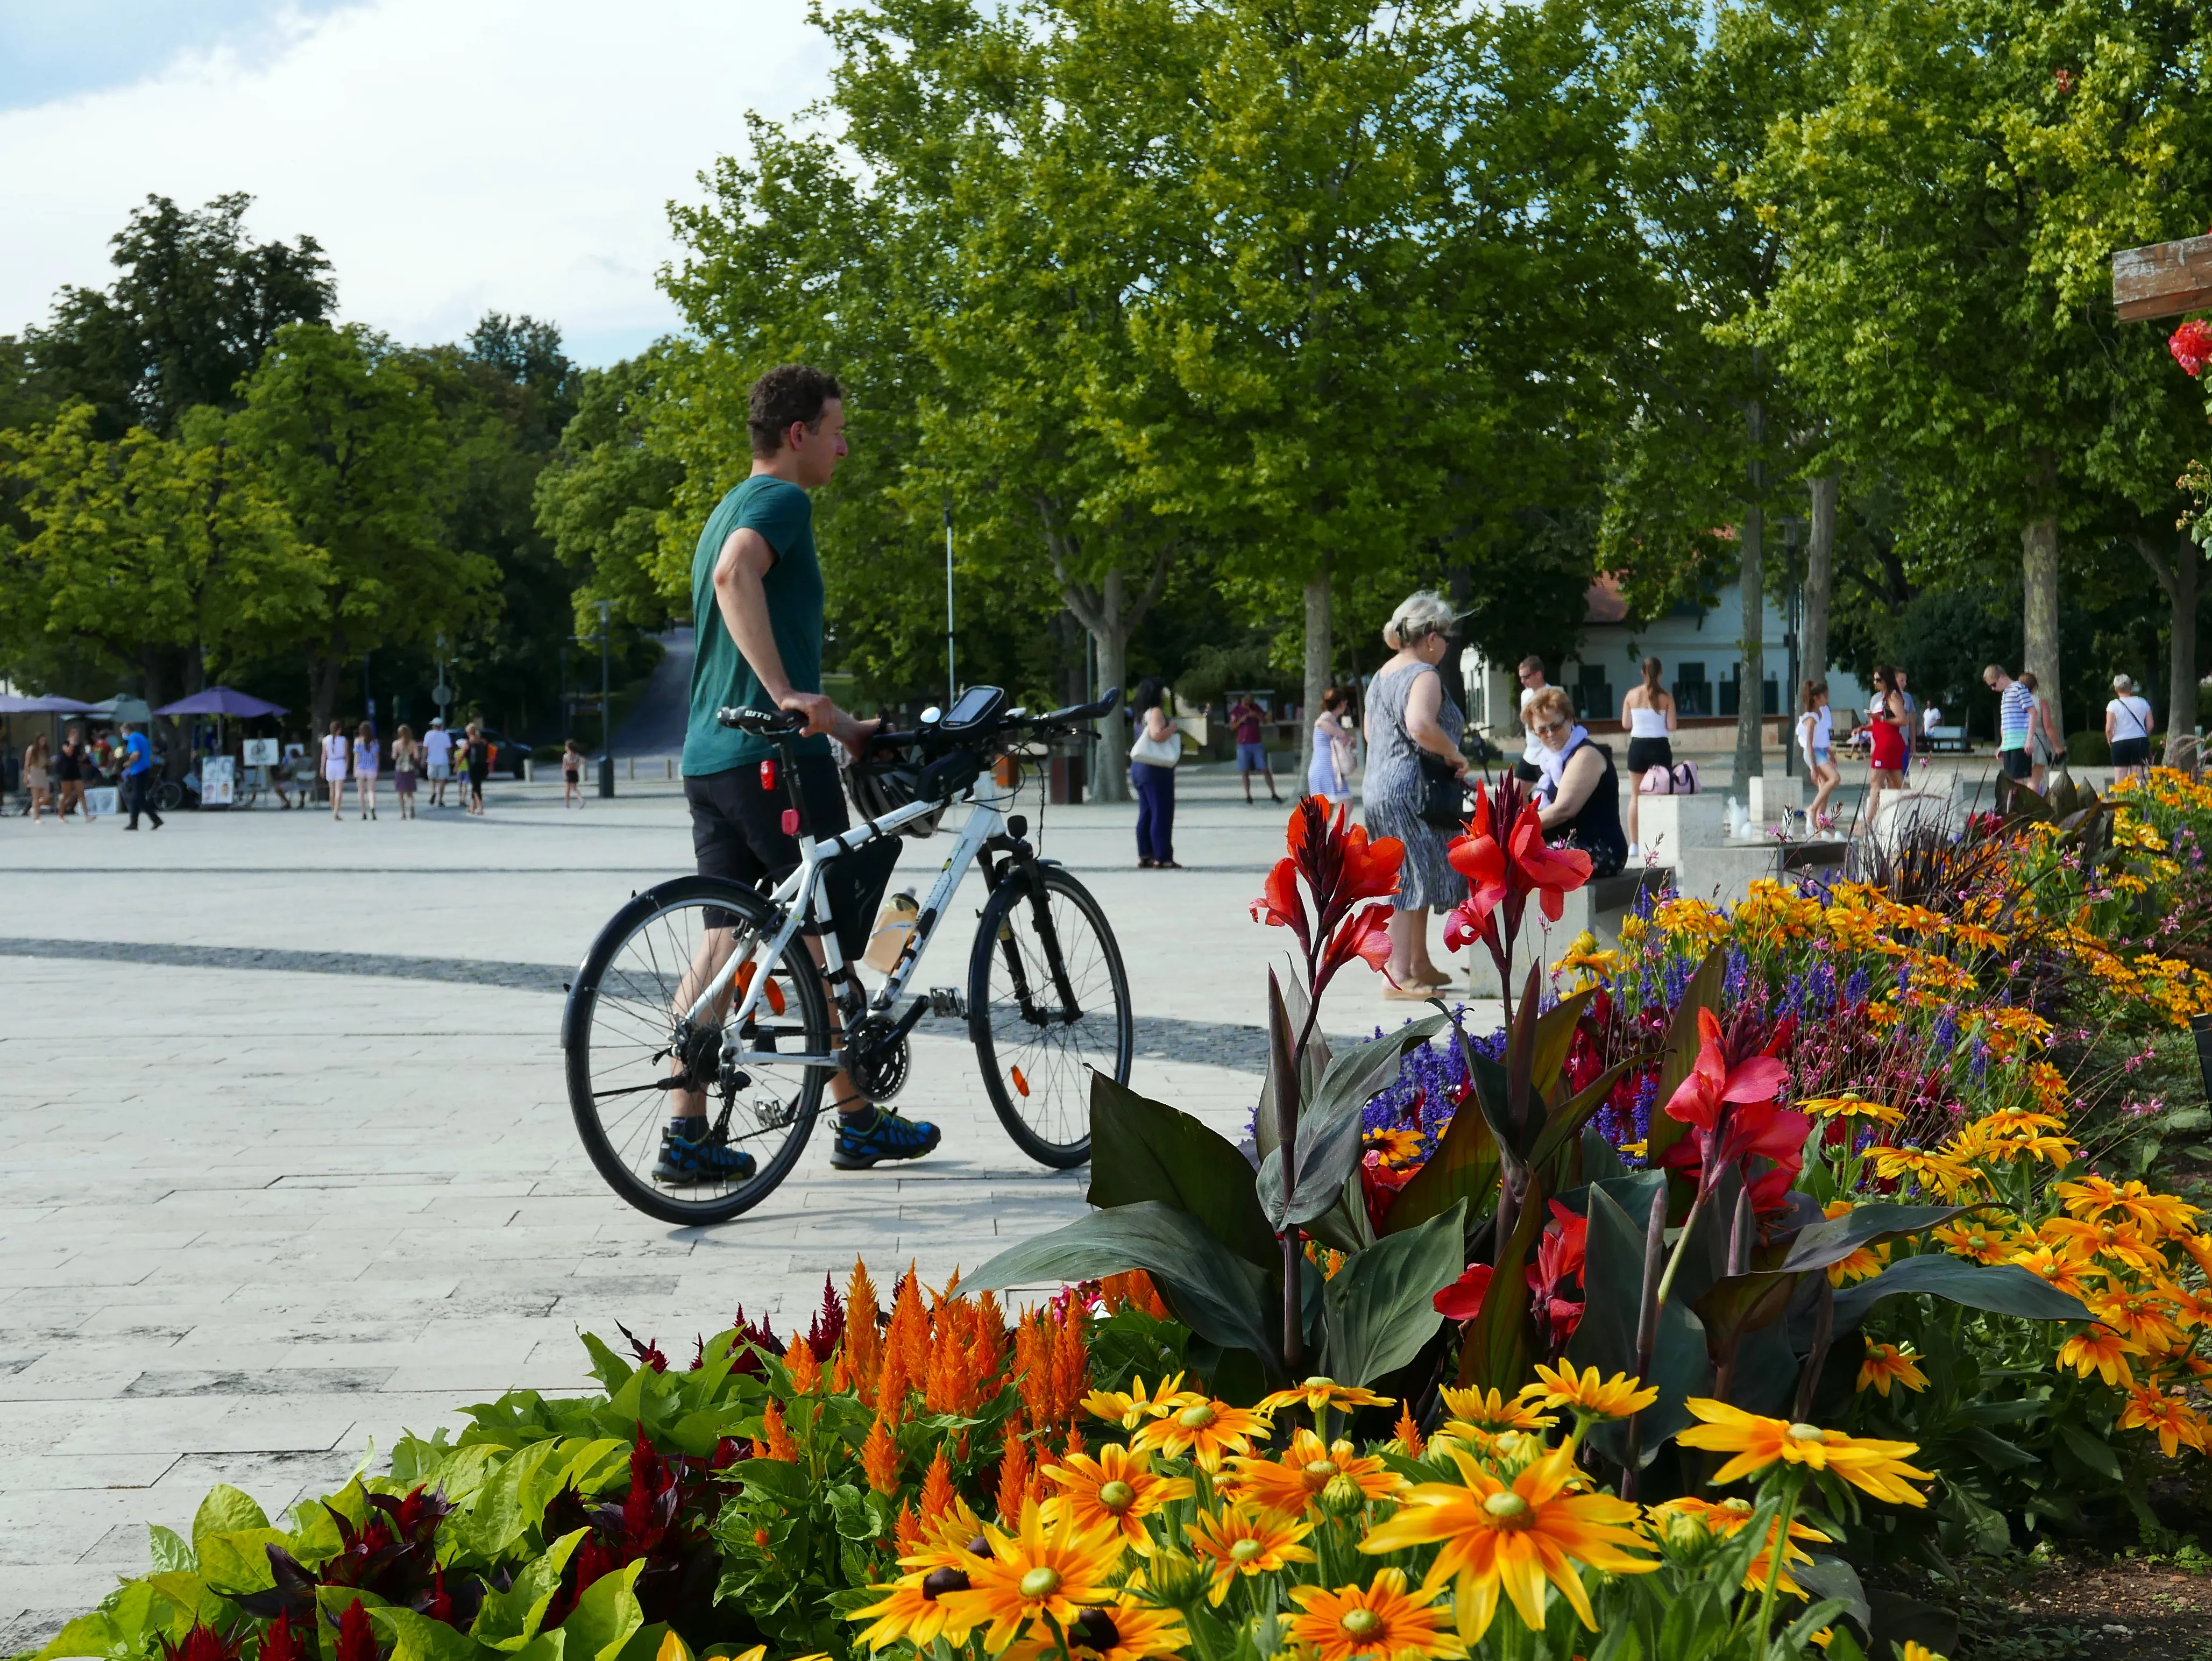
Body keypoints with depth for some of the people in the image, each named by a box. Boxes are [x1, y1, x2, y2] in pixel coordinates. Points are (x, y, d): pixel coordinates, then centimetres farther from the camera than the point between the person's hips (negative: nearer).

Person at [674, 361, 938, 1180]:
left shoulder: (730, 508, 24)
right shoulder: (781, 500, -8)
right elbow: (734, 576, -30)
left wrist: (845, 728, 31)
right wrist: (786, 696, -34)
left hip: (708, 758, 9)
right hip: (774, 754, -9)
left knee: (723, 938, 7)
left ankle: (686, 1135, 3)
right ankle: (858, 1122, 12)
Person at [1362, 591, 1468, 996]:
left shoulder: (1382, 675, 18)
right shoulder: (1424, 676, -13)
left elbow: (1371, 731, 28)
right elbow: (1421, 725, -31)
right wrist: (1455, 756, -17)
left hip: (1377, 788, 10)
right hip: (1410, 791, -10)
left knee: (1414, 877, 17)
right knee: (1412, 877, -7)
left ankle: (1420, 965, 25)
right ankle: (1399, 975, -8)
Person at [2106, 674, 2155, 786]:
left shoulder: (2114, 705, -6)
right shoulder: (2143, 703, 4)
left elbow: (2109, 729, -11)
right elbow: (2150, 725, 2)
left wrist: (2110, 742, 5)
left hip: (2120, 743, -3)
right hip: (2140, 742, 3)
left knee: (2120, 780, 1)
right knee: (2138, 779, 4)